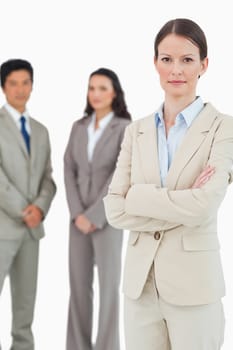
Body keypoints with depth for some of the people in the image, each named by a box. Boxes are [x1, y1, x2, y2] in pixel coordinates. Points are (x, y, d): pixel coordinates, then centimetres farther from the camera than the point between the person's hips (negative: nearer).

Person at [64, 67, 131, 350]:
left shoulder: (126, 128, -8)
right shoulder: (79, 127, 7)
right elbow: (69, 170, 3)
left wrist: (94, 216, -17)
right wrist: (77, 213, -10)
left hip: (108, 217, -4)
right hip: (81, 217, 5)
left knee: (109, 286, -3)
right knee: (79, 284, 6)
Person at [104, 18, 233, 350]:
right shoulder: (136, 130, 8)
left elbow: (204, 207, -18)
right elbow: (114, 210, -1)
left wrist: (137, 196, -8)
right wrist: (180, 207, -12)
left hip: (193, 284, -4)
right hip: (140, 280, 4)